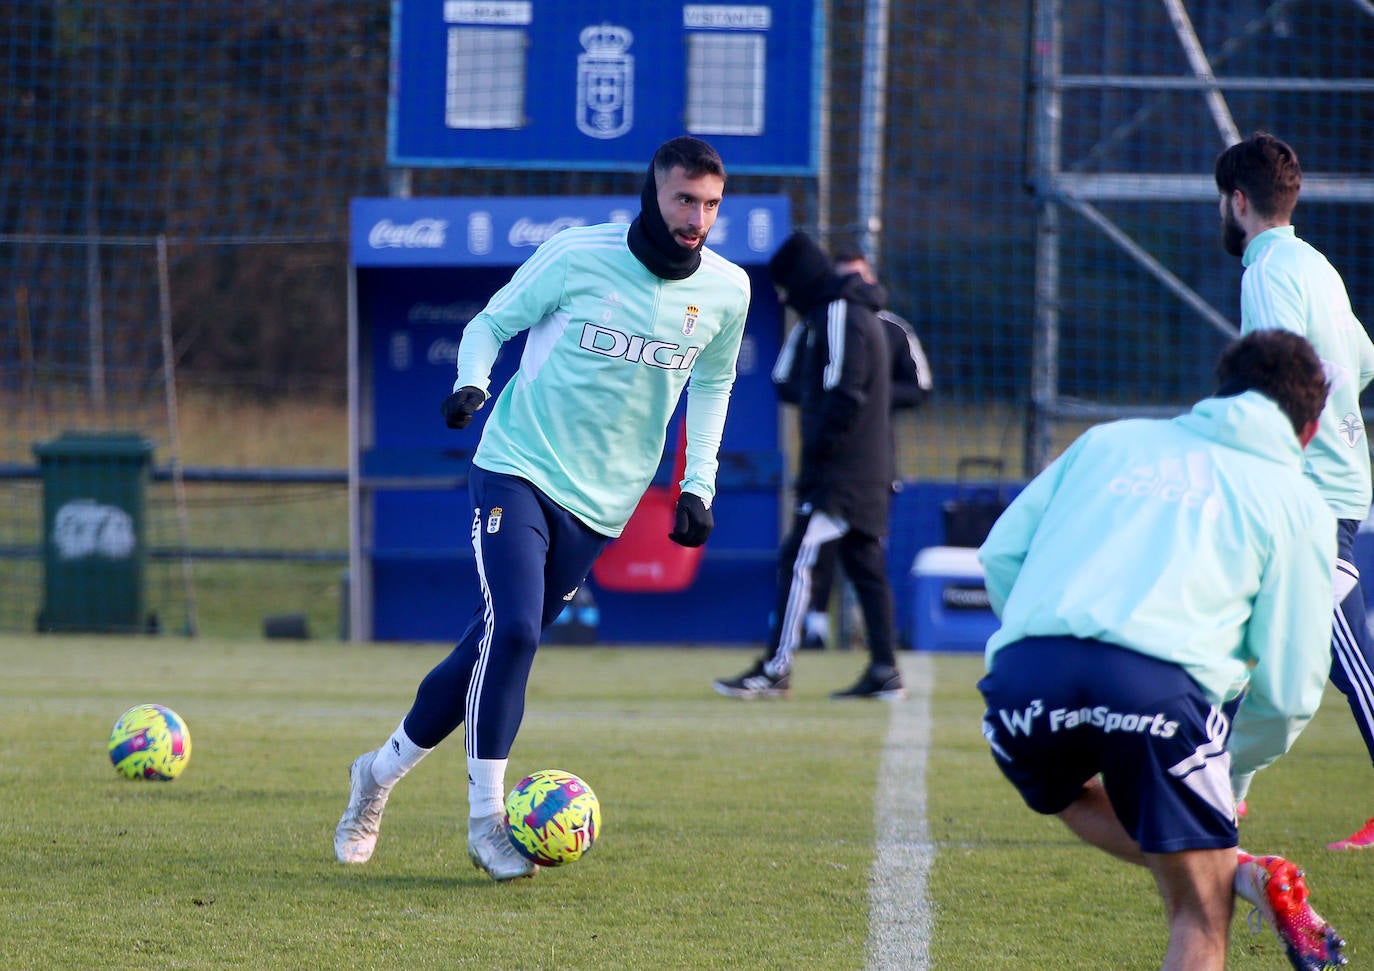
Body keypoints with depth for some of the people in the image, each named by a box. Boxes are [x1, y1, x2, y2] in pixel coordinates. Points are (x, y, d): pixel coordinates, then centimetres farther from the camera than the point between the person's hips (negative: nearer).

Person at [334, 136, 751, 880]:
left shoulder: (726, 290, 1)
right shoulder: (579, 255, -10)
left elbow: (712, 382, 19)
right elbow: (491, 323, 2)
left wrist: (698, 486, 11)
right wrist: (470, 382, -18)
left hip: (601, 504, 4)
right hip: (519, 467, -4)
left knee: (495, 647, 4)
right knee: (511, 629, -22)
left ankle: (383, 771, 24)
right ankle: (486, 817, -15)